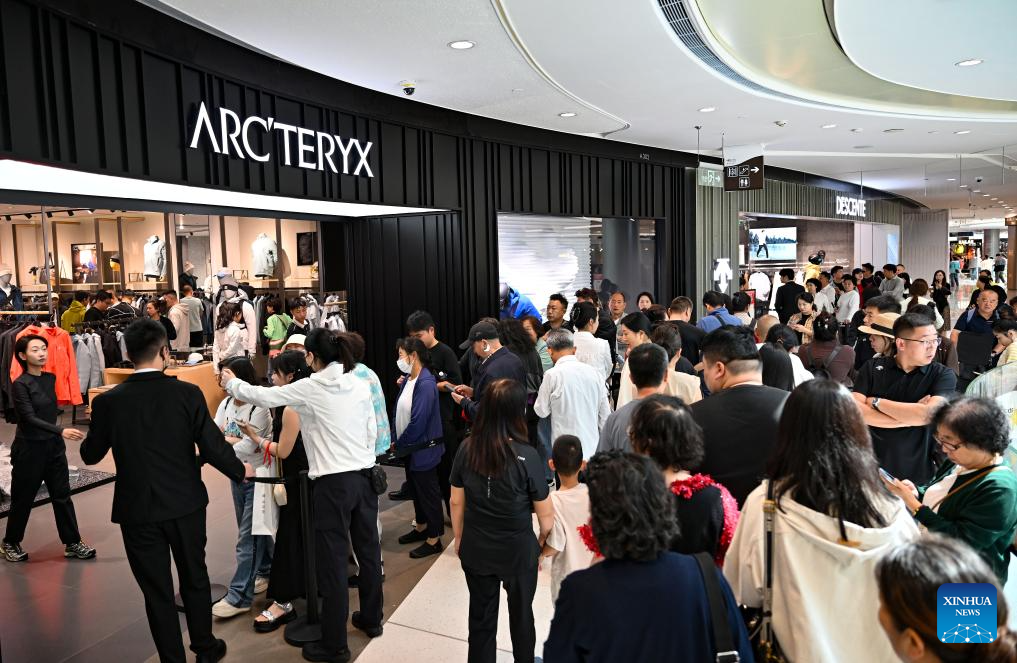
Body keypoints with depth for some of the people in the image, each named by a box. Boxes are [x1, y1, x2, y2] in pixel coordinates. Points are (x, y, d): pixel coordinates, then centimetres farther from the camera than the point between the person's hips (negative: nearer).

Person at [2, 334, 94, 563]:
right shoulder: (20, 384, -14)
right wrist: (61, 431, -34)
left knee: (62, 495, 7)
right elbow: (30, 418, -23)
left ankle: (73, 544, 12)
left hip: (53, 445, 5)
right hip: (29, 448, -5)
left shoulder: (51, 378, 4)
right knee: (23, 498, 8)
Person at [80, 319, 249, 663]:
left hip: (138, 510, -1)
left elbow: (90, 455, 2)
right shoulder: (187, 393, -14)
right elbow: (212, 446, -13)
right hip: (186, 504, 1)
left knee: (157, 590, 13)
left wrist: (92, 432, 23)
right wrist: (240, 470, 5)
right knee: (194, 578, 20)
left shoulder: (108, 401, -11)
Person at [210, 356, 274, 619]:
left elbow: (247, 447, -23)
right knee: (253, 529, 19)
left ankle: (239, 597, 4)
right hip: (237, 476, 7)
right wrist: (237, 440, -20)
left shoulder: (259, 408, -20)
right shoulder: (226, 403, 2)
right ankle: (265, 572, 38)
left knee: (247, 537, -3)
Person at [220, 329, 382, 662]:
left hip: (334, 482, -6)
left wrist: (231, 382, 19)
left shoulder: (309, 388, -8)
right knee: (368, 549, 18)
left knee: (333, 560, 4)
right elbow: (372, 431, 8)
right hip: (364, 475, 6)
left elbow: (262, 396, 1)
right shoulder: (359, 384, 4)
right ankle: (371, 619, 36)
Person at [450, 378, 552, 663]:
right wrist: (543, 542, 5)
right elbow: (545, 513, -15)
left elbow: (456, 502, -3)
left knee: (481, 617, 21)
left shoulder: (467, 448, -14)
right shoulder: (526, 455, -23)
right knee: (521, 614, 23)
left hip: (476, 550, 2)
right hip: (518, 551, -2)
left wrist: (459, 538, 13)